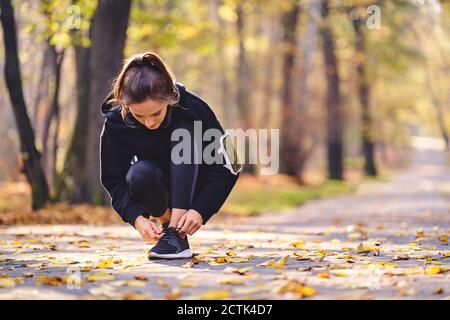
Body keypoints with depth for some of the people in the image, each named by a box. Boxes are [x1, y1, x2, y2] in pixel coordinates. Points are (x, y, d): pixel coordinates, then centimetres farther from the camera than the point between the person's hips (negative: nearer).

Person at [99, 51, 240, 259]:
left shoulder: (193, 109, -25)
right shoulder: (116, 121, -21)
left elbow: (227, 168, -22)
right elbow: (113, 180, -16)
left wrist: (200, 211, -35)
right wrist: (137, 218, -34)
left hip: (193, 187, -1)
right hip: (158, 190, 1)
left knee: (183, 133, -31)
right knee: (139, 175, -35)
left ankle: (177, 233, -35)